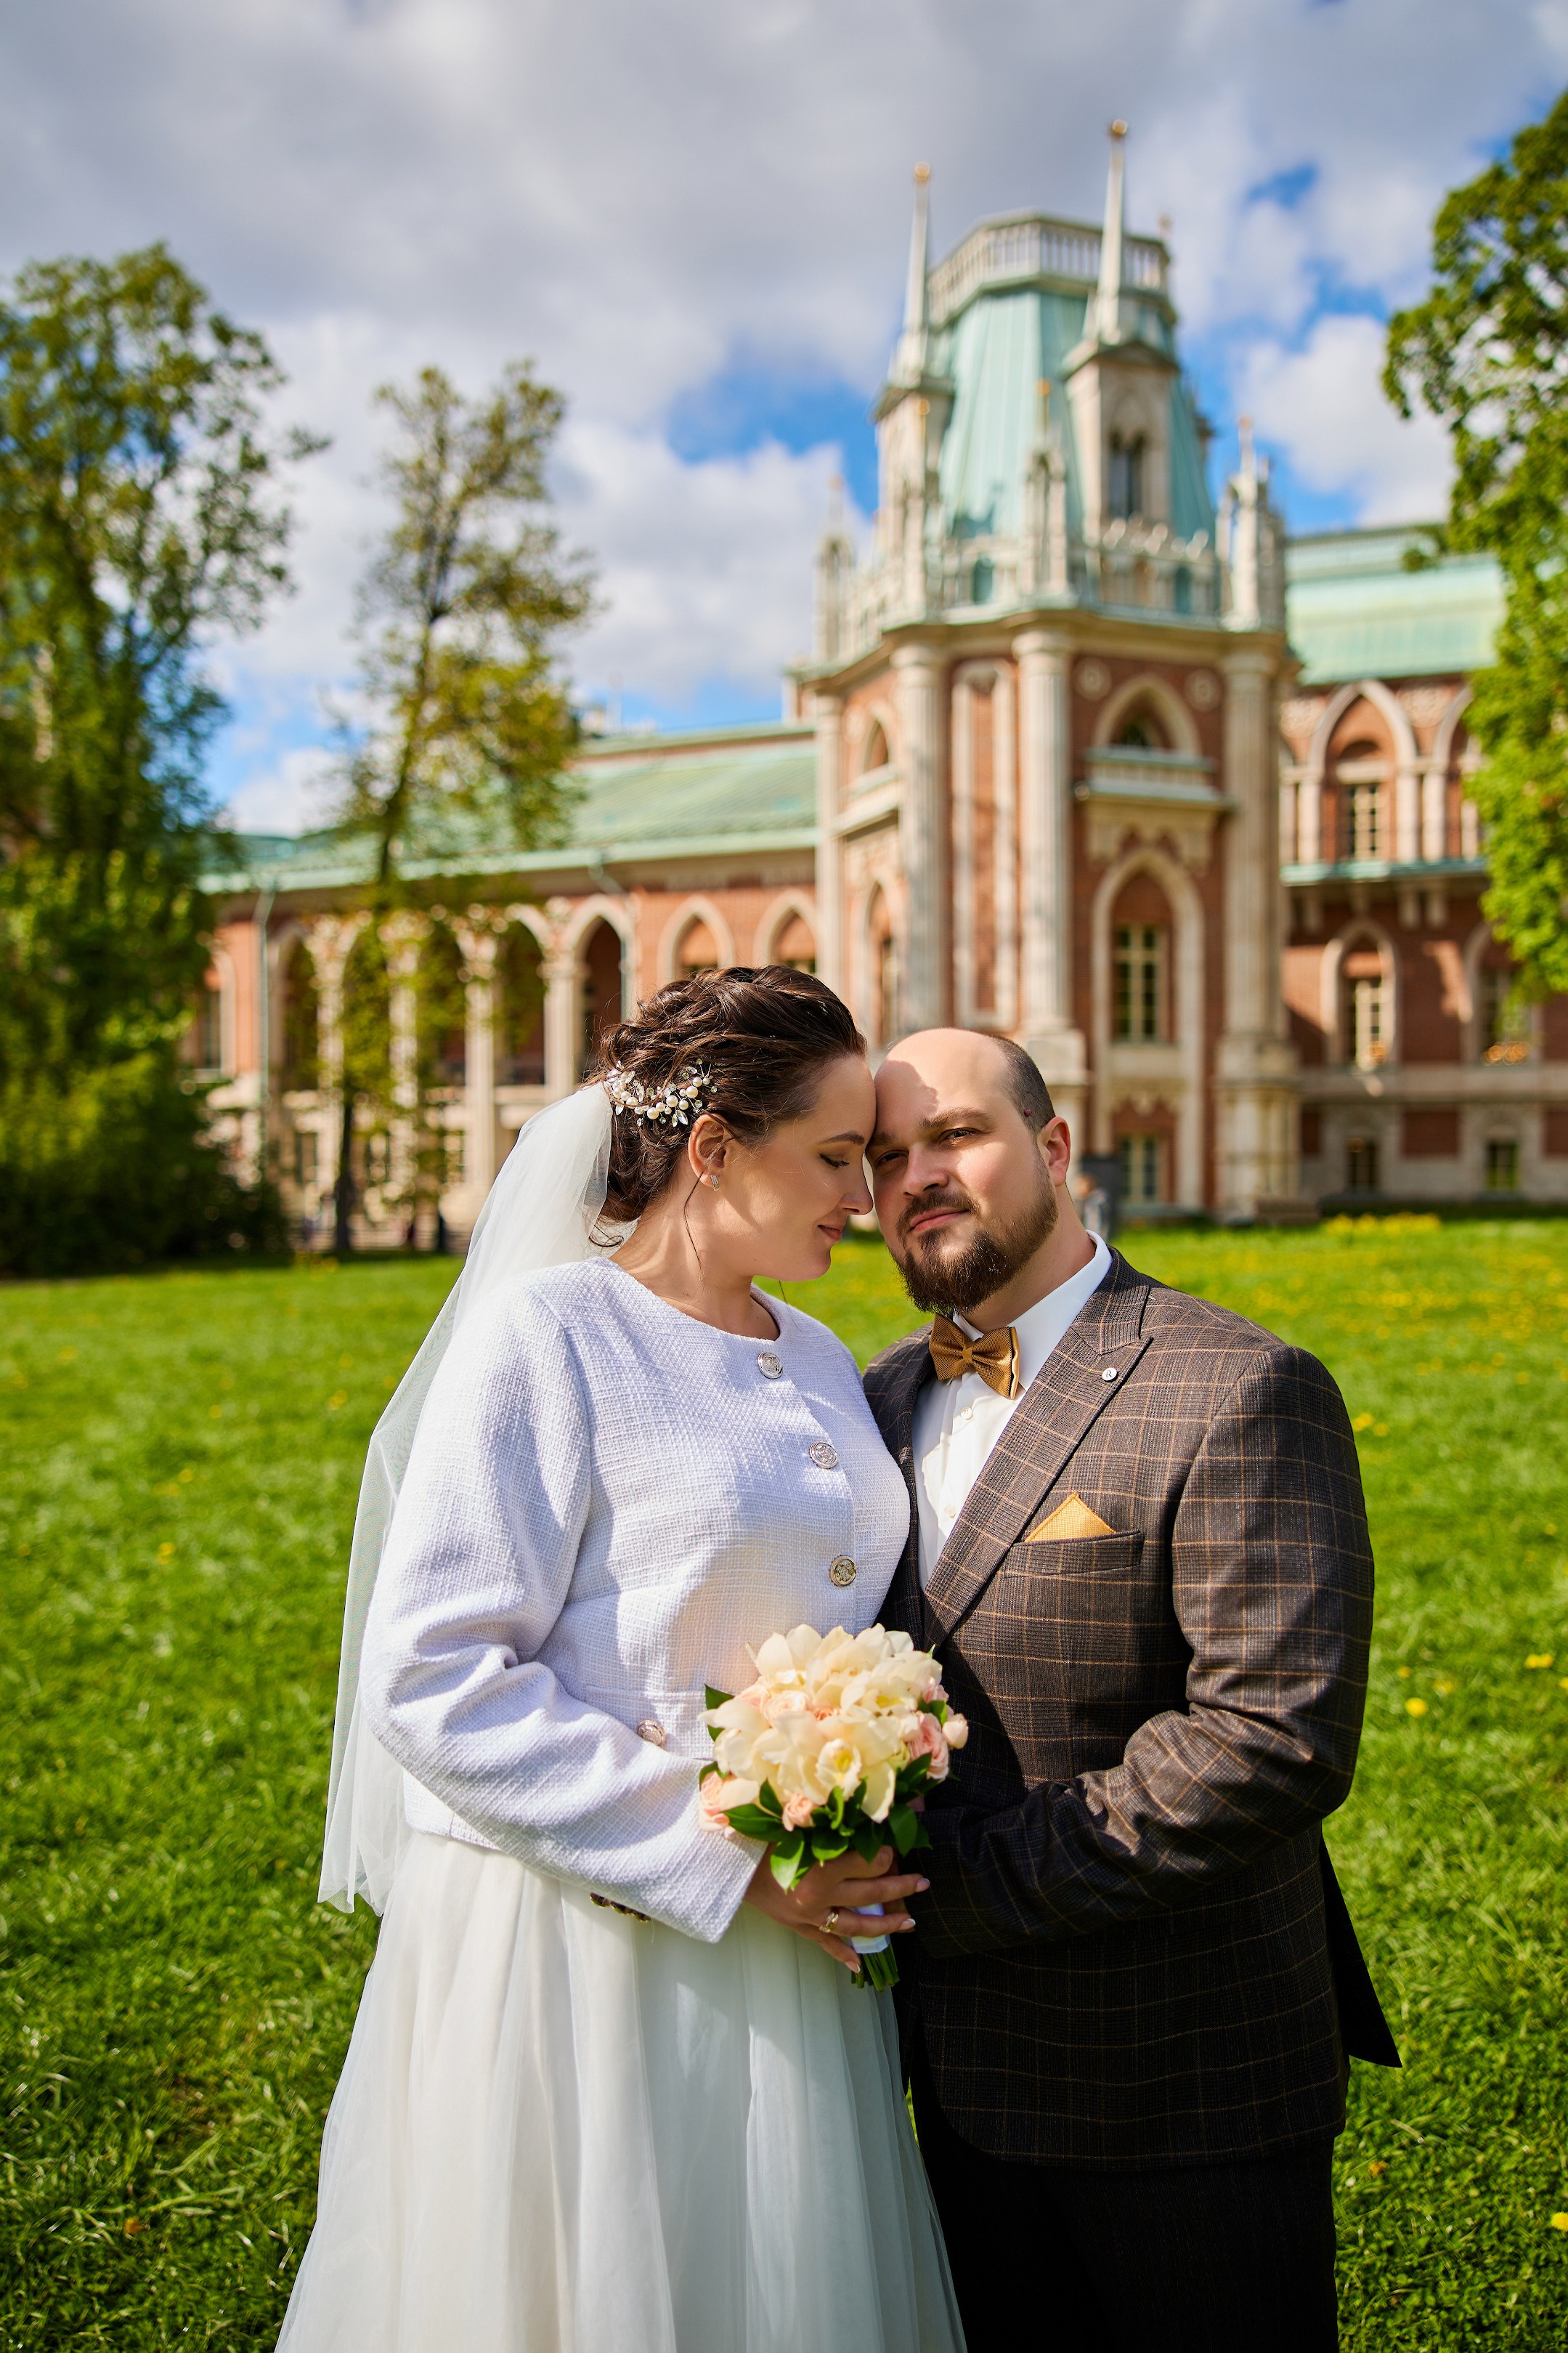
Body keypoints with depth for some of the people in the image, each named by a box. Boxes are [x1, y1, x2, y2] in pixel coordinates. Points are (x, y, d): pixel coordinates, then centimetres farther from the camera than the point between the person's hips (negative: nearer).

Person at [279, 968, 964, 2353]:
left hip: (791, 1949, 7)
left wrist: (859, 1859, 3)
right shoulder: (547, 1340, -13)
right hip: (586, 1957, -7)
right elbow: (433, 1682, -19)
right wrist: (724, 1863, -19)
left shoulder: (820, 1362, 10)